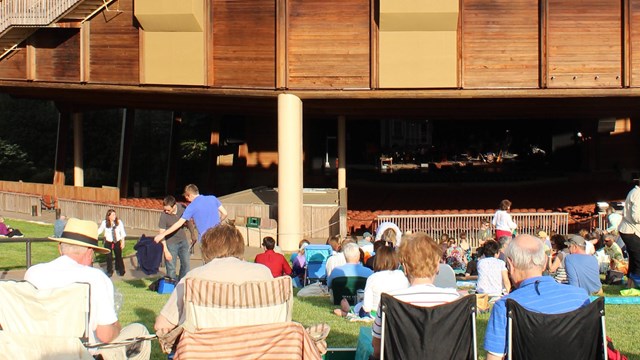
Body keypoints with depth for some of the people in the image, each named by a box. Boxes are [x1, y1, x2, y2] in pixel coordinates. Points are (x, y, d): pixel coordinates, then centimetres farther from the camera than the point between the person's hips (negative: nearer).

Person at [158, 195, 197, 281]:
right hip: (171, 243, -5)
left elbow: (188, 222, 8)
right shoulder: (164, 216, -21)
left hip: (183, 241, 5)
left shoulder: (182, 208, -10)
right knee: (171, 268, -5)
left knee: (186, 264, 10)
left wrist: (193, 235, 13)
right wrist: (166, 251, -21)